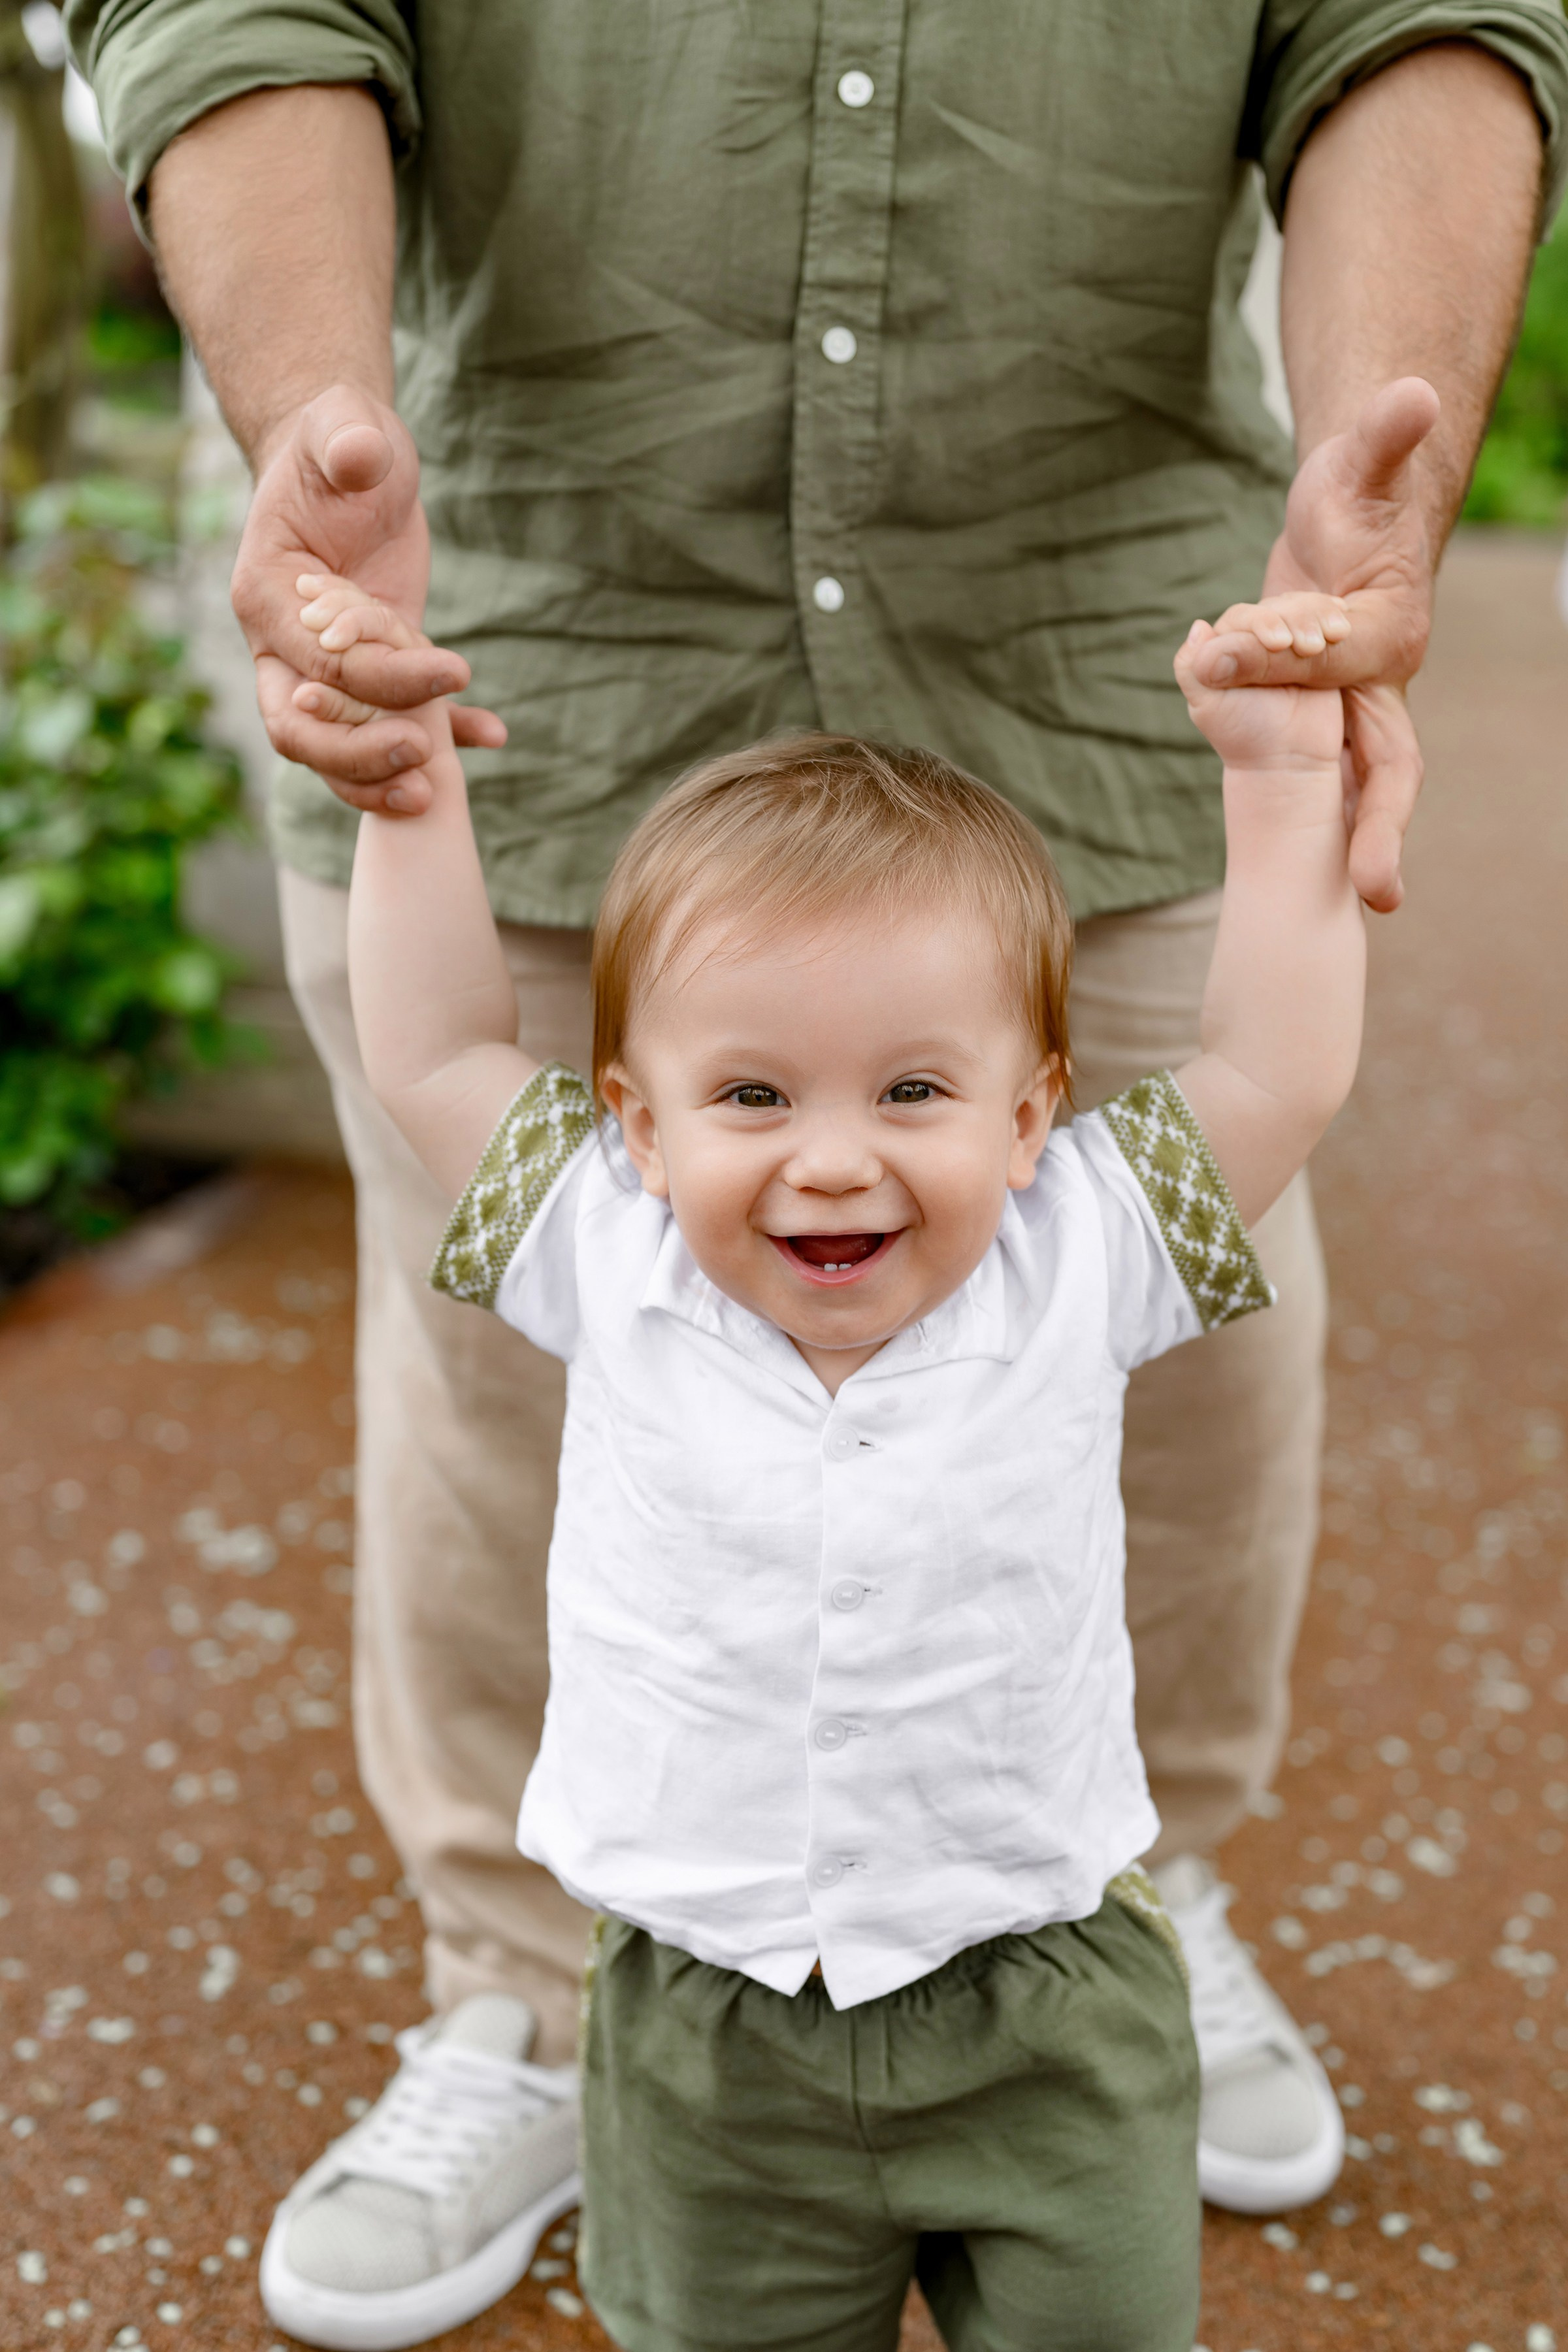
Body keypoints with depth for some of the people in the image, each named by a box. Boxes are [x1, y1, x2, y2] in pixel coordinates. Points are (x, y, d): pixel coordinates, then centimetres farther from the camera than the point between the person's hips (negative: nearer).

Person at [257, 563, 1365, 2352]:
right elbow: (435, 1061, 0)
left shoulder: (1070, 1264, -11)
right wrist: (412, 789, -1)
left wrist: (1280, 787, -10)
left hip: (1045, 2017, 0)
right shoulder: (614, 1268, -9)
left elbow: (1277, 1075, -7)